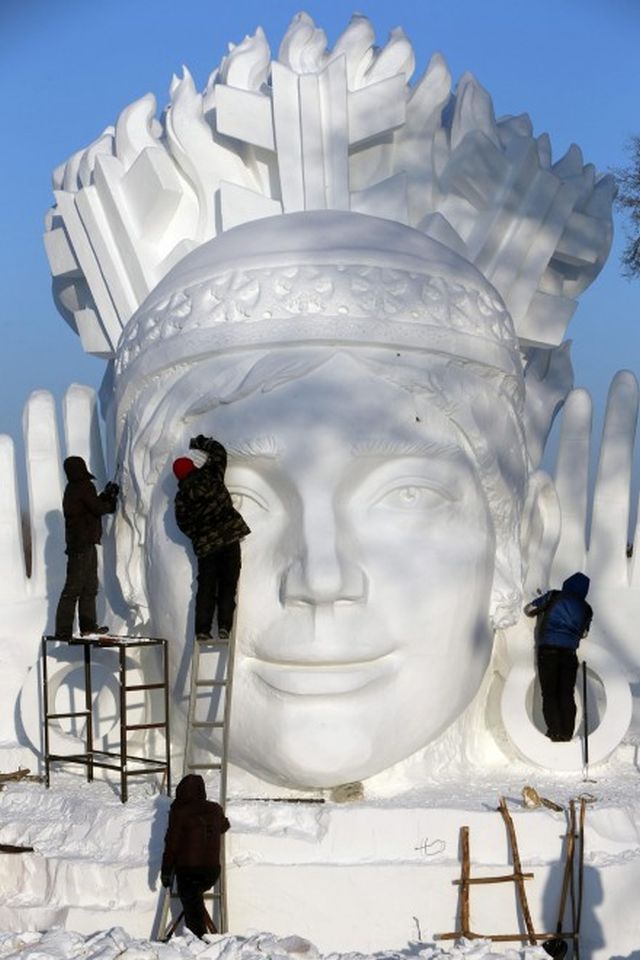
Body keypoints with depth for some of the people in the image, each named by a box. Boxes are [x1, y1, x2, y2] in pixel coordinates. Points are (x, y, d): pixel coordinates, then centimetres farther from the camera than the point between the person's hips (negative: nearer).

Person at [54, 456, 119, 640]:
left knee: (90, 587, 17)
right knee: (74, 588, -9)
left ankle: (88, 626, 22)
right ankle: (63, 630, -10)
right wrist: (110, 501, 4)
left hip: (81, 544, 10)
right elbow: (98, 508, -14)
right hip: (82, 545, -10)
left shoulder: (72, 489, 16)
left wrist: (106, 495, 13)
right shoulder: (84, 487, -13)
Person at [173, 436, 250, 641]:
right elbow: (219, 451, 11)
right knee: (228, 585, 4)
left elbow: (184, 524, 5)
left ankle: (203, 630, 3)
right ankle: (224, 627, -4)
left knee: (206, 588, 9)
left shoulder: (182, 497, 0)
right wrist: (200, 443, 25)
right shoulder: (210, 474, -3)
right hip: (230, 537, -1)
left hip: (205, 545, 1)